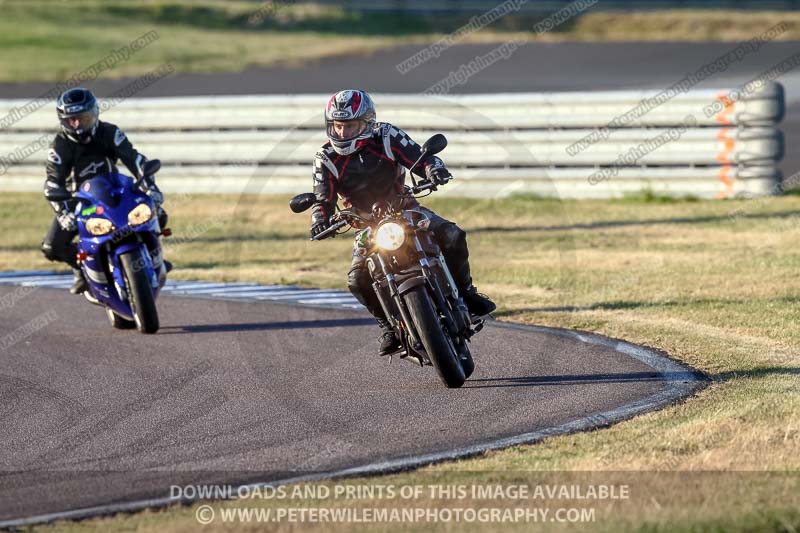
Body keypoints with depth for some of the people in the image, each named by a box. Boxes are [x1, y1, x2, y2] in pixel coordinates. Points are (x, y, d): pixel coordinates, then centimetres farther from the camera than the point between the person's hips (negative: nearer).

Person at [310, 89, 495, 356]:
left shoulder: (386, 136, -11)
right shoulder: (326, 160, -8)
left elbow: (418, 156, -17)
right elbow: (323, 199, -13)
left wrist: (433, 168, -40)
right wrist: (319, 219, -35)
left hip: (404, 208, 0)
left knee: (452, 236, -23)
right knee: (358, 278, -23)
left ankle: (464, 291, -1)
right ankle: (389, 324, -2)